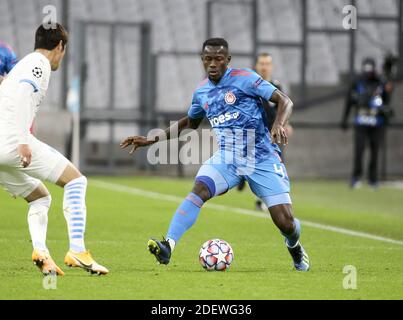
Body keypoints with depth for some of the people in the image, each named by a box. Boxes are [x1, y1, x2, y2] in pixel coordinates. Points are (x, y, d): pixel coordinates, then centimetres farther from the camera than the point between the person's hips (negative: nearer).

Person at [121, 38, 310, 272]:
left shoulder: (245, 78, -8)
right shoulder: (202, 93, 8)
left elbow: (285, 101, -10)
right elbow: (190, 123, 27)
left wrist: (279, 125, -31)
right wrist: (151, 140, 22)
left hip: (262, 159, -3)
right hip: (227, 158, 4)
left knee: (285, 222, -9)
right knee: (199, 189, -28)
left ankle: (295, 246, 28)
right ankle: (168, 246, -38)